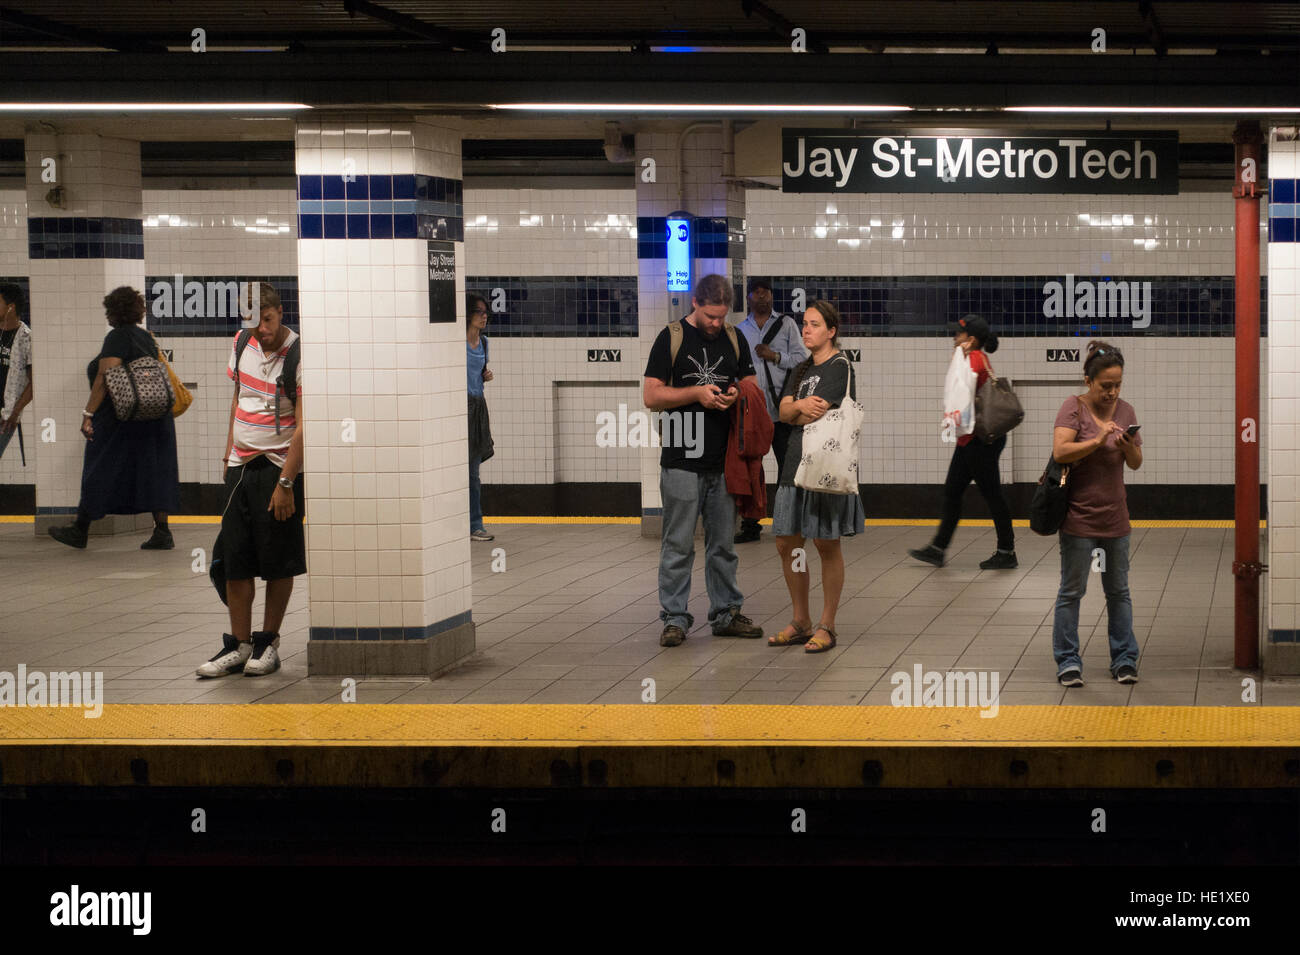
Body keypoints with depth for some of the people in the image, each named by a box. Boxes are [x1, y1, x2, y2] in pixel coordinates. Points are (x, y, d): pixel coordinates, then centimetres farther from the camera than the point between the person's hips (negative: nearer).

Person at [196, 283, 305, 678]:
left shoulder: (298, 356, -14)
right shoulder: (242, 343, 6)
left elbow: (302, 426, -14)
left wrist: (285, 483, -17)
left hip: (279, 467, -6)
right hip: (240, 465, 6)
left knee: (278, 563, 2)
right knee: (235, 560, 3)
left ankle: (268, 642, 14)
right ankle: (238, 645, 9)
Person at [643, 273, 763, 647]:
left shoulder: (734, 339, 12)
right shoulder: (671, 338, -1)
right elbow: (651, 396, -4)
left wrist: (738, 395, -5)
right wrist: (696, 393, -15)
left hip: (725, 460, 4)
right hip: (682, 460, -4)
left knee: (724, 543, 11)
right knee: (678, 545, -2)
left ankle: (726, 613, 19)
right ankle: (674, 618, 4)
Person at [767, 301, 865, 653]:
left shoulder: (840, 367, -7)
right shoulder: (802, 369, 18)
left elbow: (814, 415, -15)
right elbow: (783, 411, 5)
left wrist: (795, 413, 3)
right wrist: (801, 406, -14)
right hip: (797, 463, 8)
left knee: (827, 545, -2)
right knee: (786, 545, 7)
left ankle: (827, 626, 5)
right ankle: (801, 622, 18)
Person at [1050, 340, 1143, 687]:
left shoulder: (1125, 410, 5)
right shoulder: (1074, 407, -8)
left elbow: (1136, 463, 8)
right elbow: (1060, 451, -20)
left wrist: (1129, 447, -13)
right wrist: (1098, 440, -27)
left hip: (1115, 516, 4)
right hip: (1079, 515, -4)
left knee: (1118, 591, 10)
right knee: (1072, 591, 2)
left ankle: (1124, 659, 17)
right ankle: (1068, 662, 9)